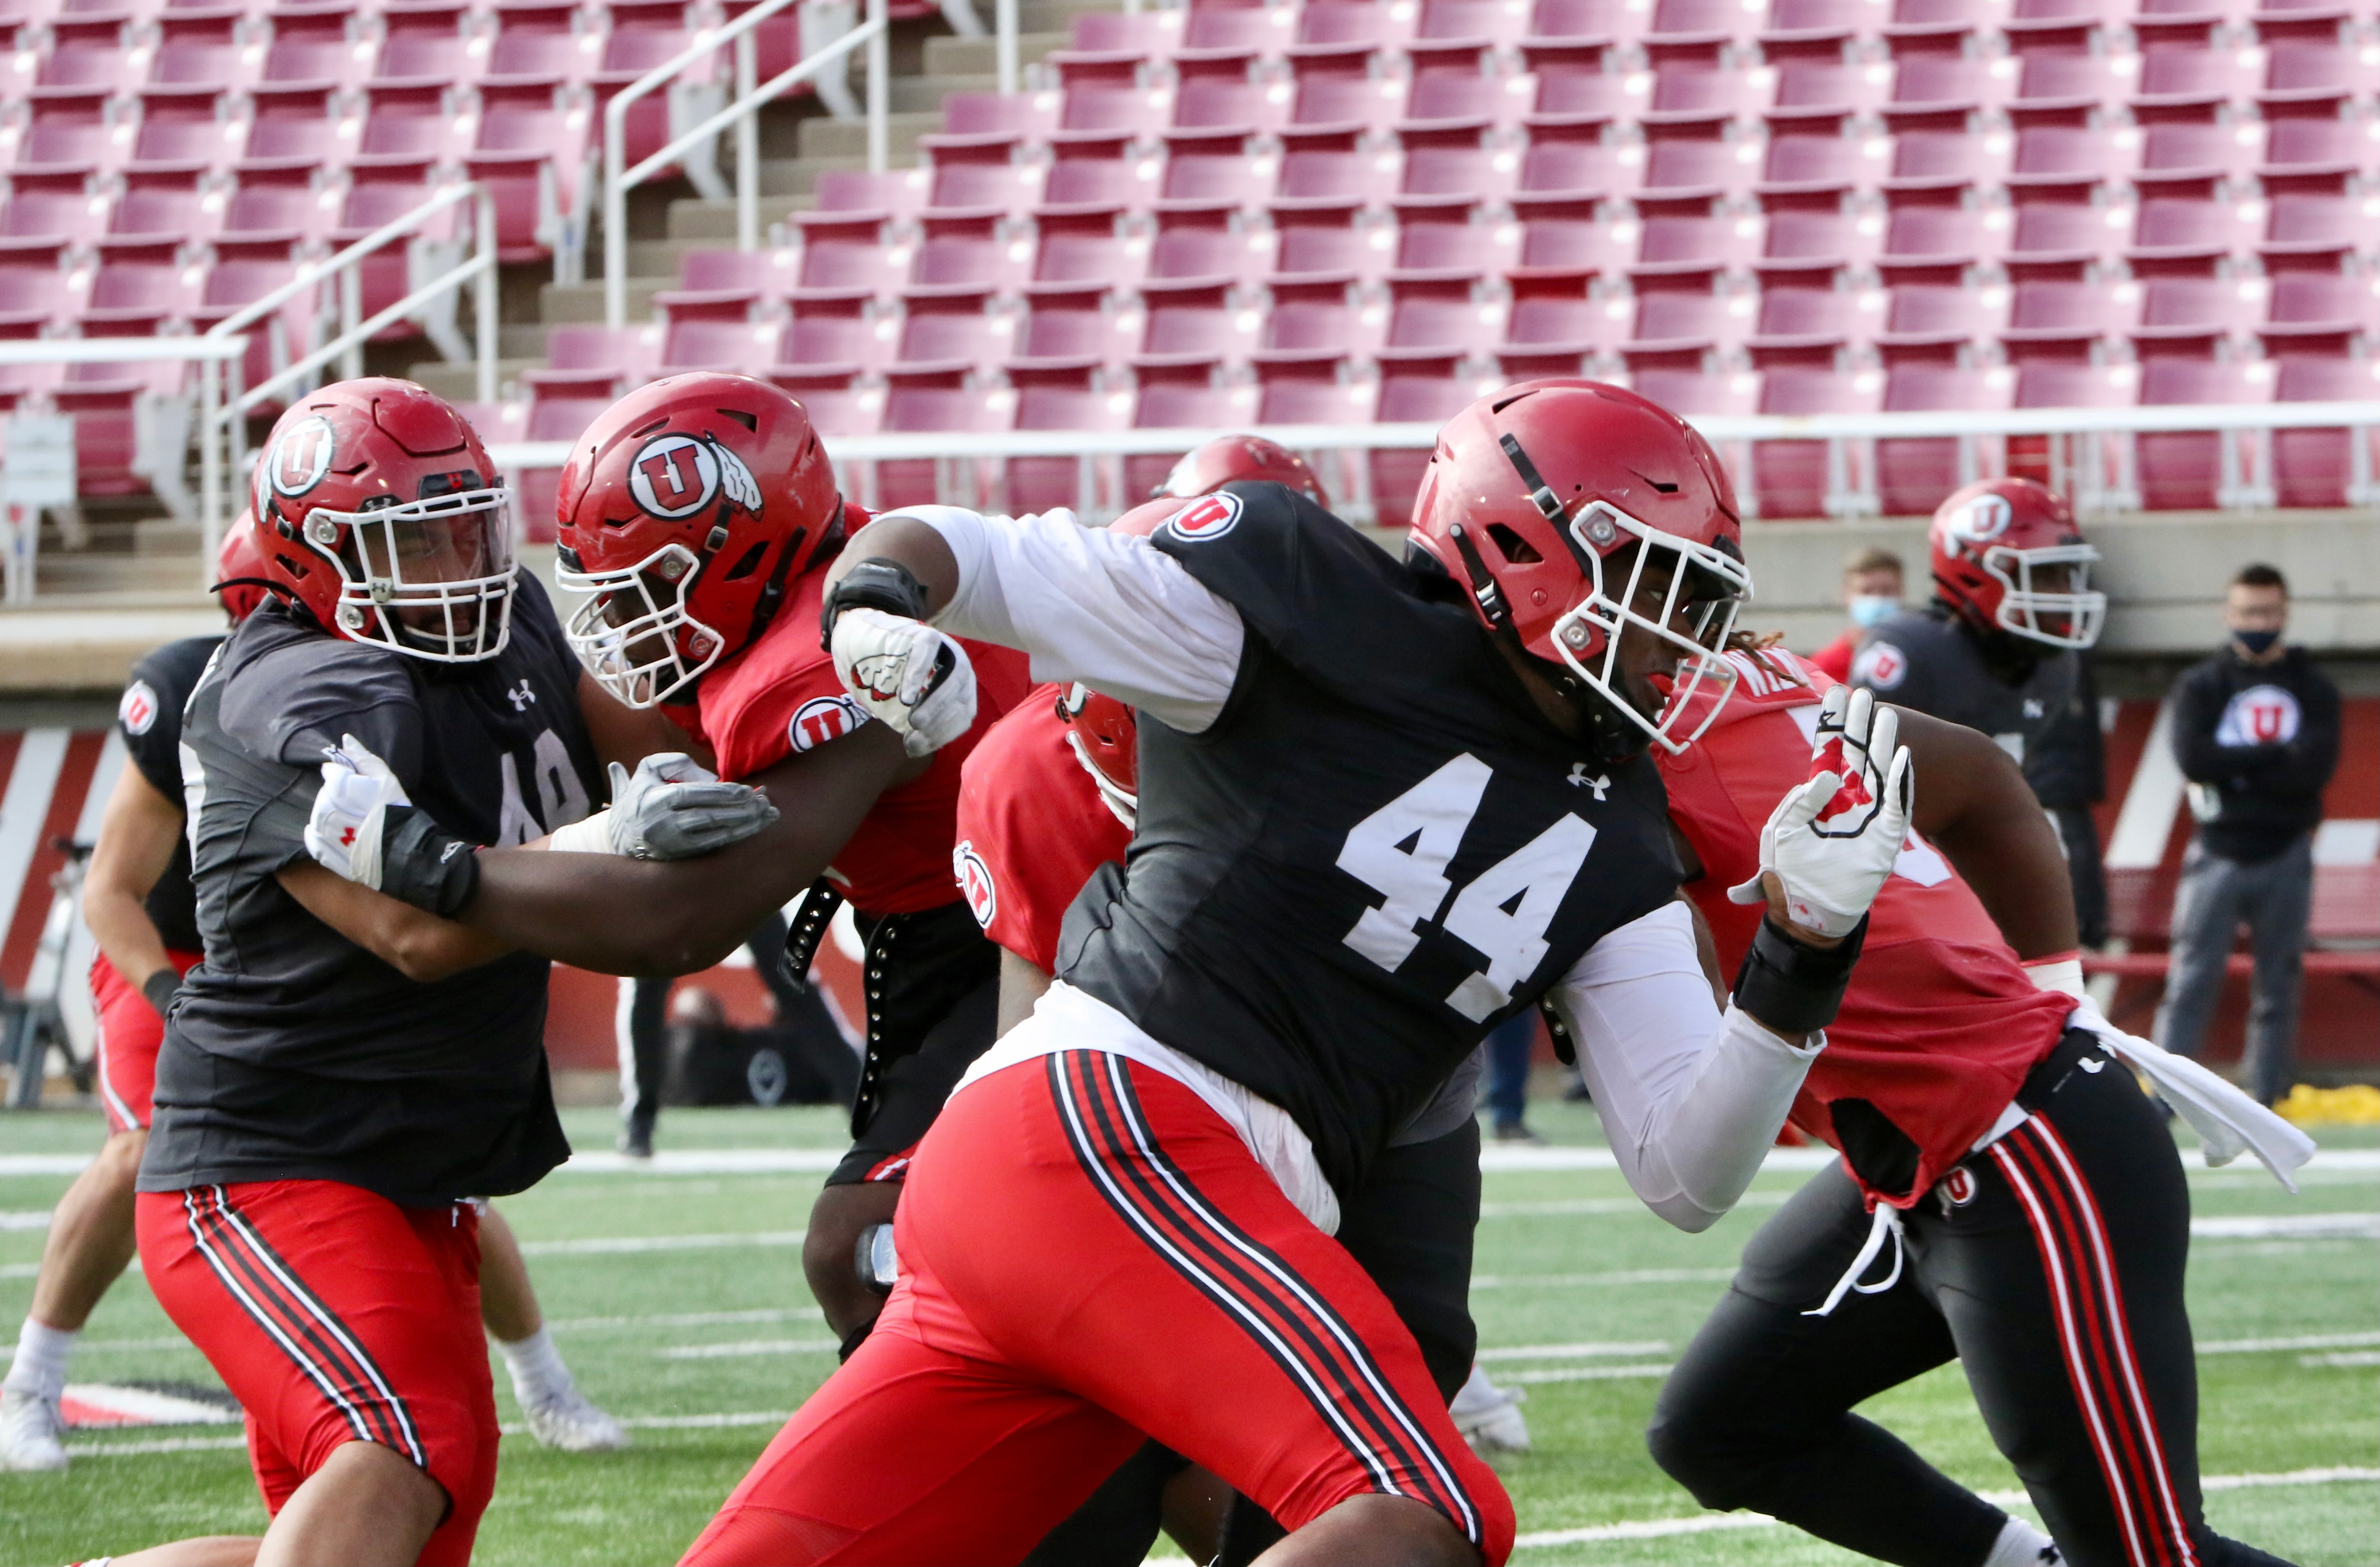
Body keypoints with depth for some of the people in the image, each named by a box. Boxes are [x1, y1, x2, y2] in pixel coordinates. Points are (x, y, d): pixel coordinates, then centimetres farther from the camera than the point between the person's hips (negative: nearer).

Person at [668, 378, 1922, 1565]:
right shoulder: (1331, 623, -1)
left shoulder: (1608, 856, 18)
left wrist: (1801, 955, 1)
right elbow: (957, 553, 3)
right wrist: (877, 600, -20)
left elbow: (1686, 1177, 13)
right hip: (1095, 1121, -8)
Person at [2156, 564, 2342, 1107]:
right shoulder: (2201, 686, 4)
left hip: (2286, 855, 1)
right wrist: (2273, 757, -12)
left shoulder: (2313, 690, 6)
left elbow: (2315, 768, -11)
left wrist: (2233, 769, -12)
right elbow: (2193, 757, -13)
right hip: (2218, 853, -1)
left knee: (2279, 985, 5)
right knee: (2192, 978, -8)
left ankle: (2268, 1097, 12)